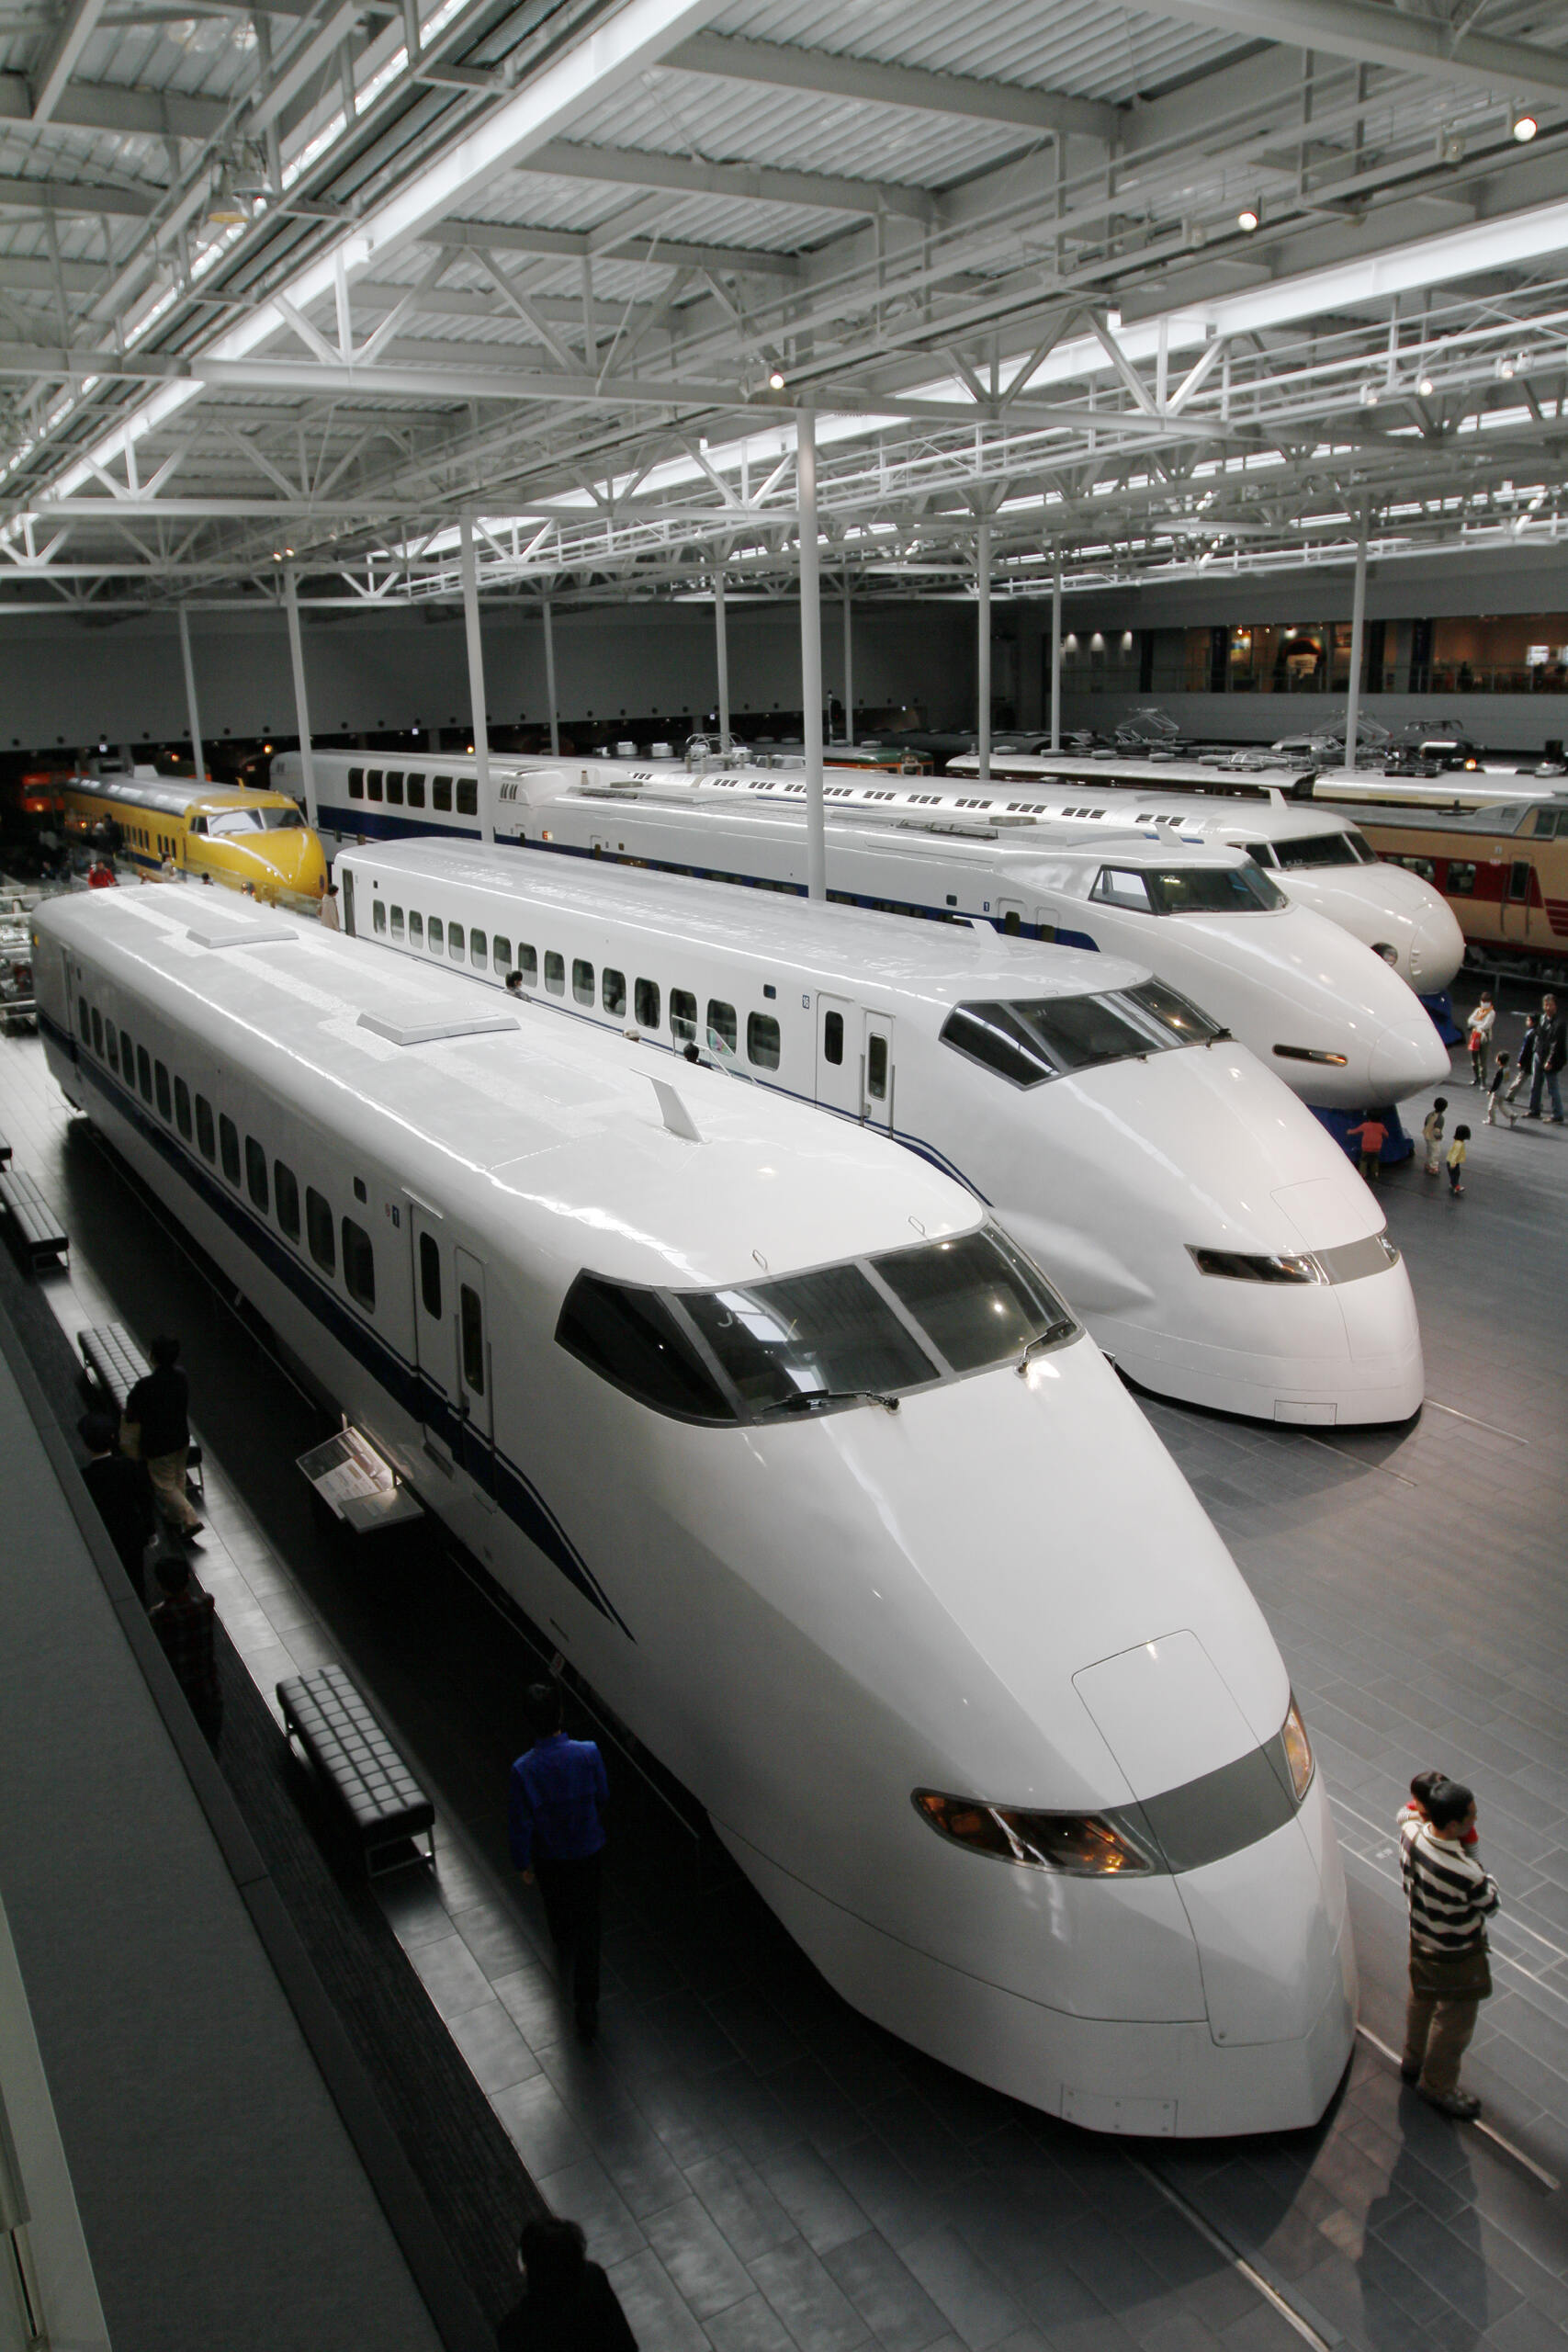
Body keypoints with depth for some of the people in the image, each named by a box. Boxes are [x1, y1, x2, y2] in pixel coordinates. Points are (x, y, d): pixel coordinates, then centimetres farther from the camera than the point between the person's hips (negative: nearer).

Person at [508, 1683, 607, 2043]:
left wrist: (523, 1864, 0)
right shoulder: (588, 1753, -25)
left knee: (557, 1911, 30)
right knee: (587, 1925, 14)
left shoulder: (523, 1769, -28)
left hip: (549, 1858, 0)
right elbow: (602, 1796, -6)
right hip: (588, 1851, 0)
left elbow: (520, 1822, -16)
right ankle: (586, 2006, 16)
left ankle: (565, 1960, 59)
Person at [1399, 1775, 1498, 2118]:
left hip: (1421, 1941, 7)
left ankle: (1414, 2061, 55)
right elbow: (1490, 1906, -19)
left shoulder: (1410, 1833, -23)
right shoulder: (1466, 1873, -41)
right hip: (1457, 1958, -7)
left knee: (1421, 2001, 31)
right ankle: (1438, 2087, 42)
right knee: (1454, 2023, 20)